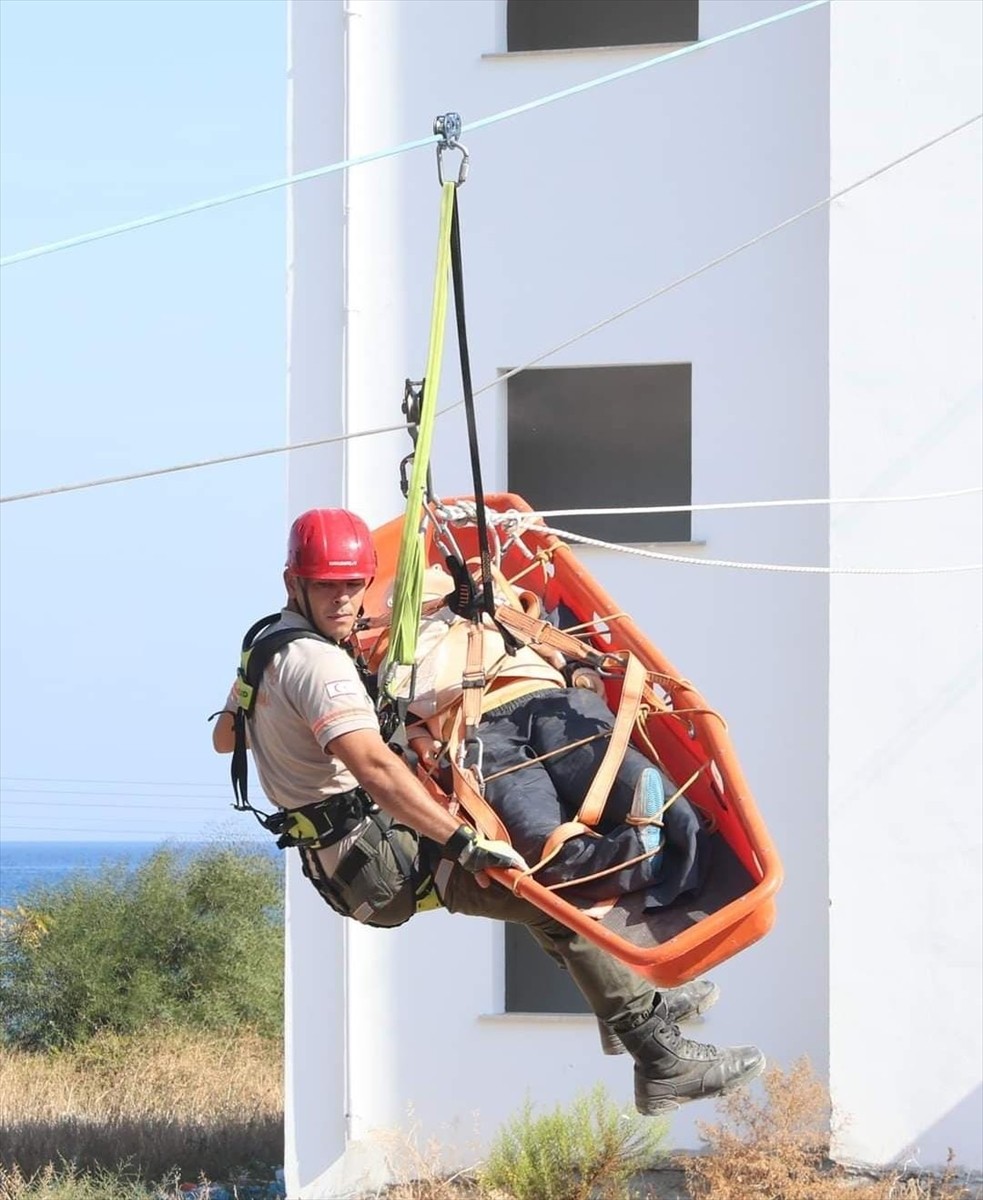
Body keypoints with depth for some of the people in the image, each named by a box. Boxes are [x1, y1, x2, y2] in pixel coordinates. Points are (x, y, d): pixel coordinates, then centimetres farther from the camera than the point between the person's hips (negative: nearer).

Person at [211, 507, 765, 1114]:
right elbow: (373, 765, -35)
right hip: (381, 864, -11)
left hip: (337, 859, 11)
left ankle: (638, 1004, 23)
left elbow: (224, 736, 28)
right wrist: (466, 845, -38)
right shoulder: (317, 661, -22)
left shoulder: (265, 646, 10)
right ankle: (663, 1058, -16)